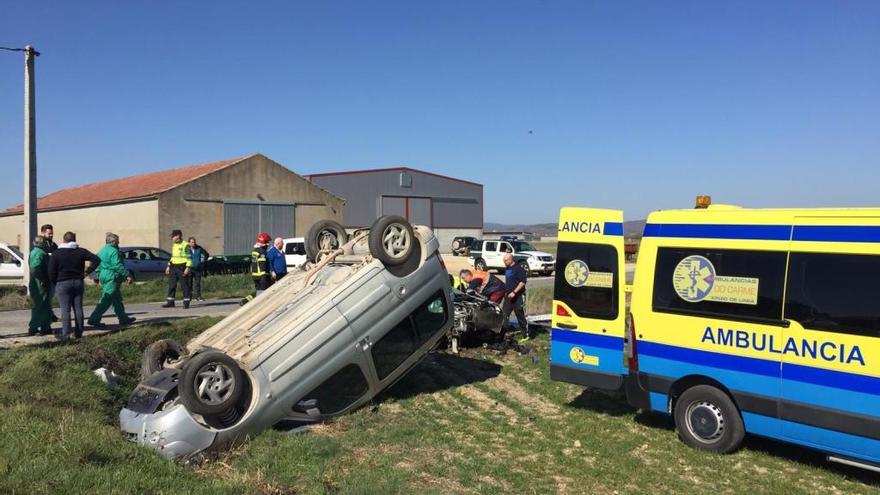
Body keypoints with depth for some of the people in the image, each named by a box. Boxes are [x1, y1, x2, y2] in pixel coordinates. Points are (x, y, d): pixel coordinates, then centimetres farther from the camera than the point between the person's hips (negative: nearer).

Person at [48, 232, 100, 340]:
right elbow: (96, 260, -2)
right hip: (78, 282, 3)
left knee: (65, 309, -3)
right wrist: (87, 272, 2)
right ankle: (78, 332, 11)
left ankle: (65, 334, -7)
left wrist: (55, 282, 8)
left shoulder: (57, 253, -3)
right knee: (78, 308, 8)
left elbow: (51, 271, -6)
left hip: (63, 283, -3)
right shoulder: (81, 251, 4)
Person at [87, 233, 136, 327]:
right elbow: (118, 266, -19)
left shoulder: (101, 251, 16)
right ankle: (94, 319, -11)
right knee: (106, 300, -9)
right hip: (112, 278, -10)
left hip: (103, 277, 10)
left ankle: (123, 318, 21)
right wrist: (127, 275, -17)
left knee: (117, 299, 15)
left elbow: (98, 265, 20)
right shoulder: (114, 251, -13)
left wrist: (99, 277, 26)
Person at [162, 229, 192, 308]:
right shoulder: (174, 245, 16)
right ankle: (170, 302, 13)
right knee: (172, 284, 7)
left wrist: (187, 268, -18)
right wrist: (168, 266, 18)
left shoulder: (185, 245, -9)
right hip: (173, 267, 8)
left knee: (184, 285, -3)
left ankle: (186, 302, 2)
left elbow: (189, 257, -11)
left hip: (182, 267, -8)